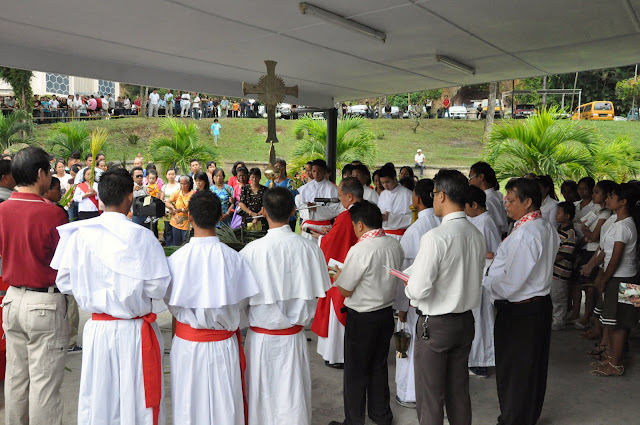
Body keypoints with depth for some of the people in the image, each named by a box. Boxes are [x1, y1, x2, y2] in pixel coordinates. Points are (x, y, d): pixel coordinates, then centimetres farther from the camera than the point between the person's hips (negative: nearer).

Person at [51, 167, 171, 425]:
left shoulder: (80, 234, -6)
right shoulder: (142, 237, -16)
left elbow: (64, 282, 0)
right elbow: (158, 288, -17)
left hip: (97, 329, 3)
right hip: (134, 332, -3)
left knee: (97, 398, 18)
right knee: (136, 399, 12)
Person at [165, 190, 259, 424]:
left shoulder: (177, 258, -16)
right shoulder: (233, 258, -16)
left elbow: (171, 303, -4)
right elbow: (240, 302, -5)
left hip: (187, 342, 0)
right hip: (223, 343, 0)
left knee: (189, 405, 18)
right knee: (223, 403, 17)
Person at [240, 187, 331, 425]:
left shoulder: (251, 251, -20)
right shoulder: (309, 248, -13)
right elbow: (315, 294, -2)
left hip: (261, 337, -2)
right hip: (294, 336, 2)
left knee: (262, 397, 17)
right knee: (293, 398, 16)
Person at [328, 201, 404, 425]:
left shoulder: (360, 250, -24)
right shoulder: (395, 245, -2)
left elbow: (345, 290, -17)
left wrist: (338, 274, 4)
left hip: (362, 318, -7)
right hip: (386, 312, 7)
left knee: (356, 372, 9)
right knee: (379, 366, 22)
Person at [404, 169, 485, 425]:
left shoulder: (435, 237, -23)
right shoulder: (476, 235, 0)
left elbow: (419, 290, -25)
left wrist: (407, 286, -2)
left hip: (435, 325, -7)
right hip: (466, 320, 7)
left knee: (429, 397, 8)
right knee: (459, 391, 21)